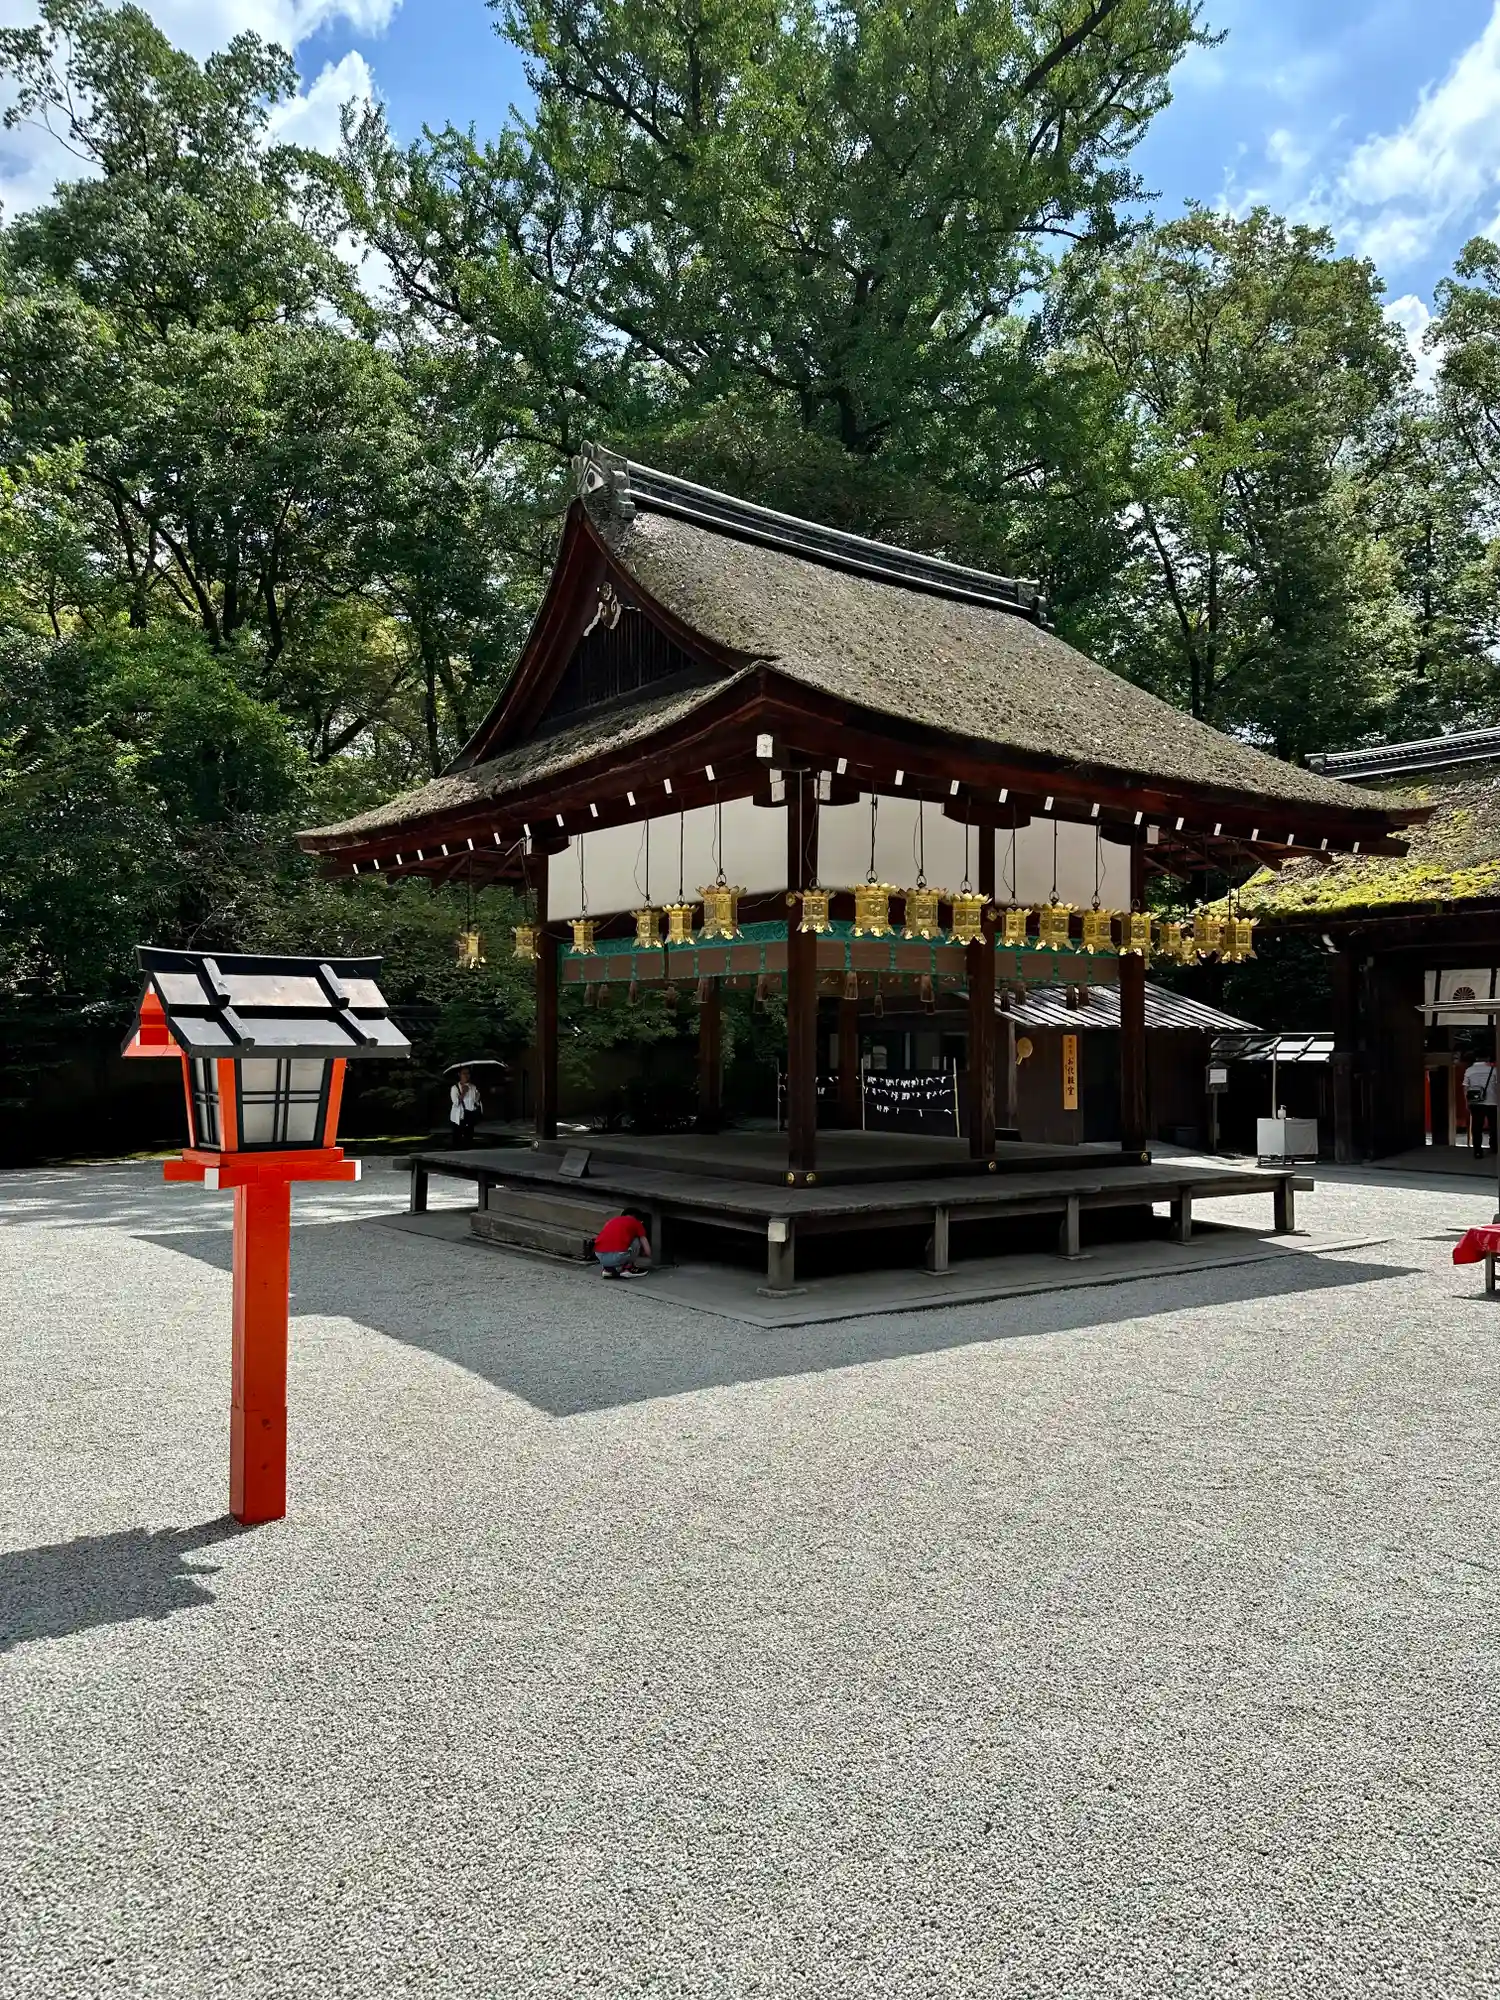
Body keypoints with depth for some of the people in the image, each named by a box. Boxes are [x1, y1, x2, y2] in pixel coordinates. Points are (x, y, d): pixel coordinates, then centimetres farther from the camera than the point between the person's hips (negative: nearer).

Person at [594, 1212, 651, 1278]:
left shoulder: (612, 1220, 31)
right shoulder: (637, 1223, 19)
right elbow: (647, 1251, 21)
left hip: (600, 1255, 4)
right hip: (617, 1256, -4)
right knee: (636, 1241, 24)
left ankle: (607, 1268, 18)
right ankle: (627, 1268, 17)